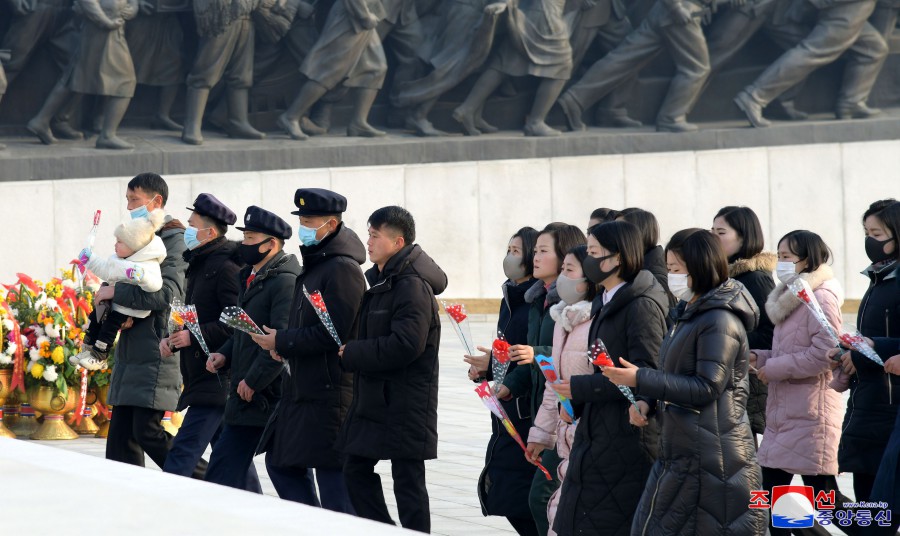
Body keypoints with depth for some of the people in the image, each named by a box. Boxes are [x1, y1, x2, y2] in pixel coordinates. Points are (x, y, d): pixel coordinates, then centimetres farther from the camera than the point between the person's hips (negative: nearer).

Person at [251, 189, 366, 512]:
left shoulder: (343, 269, -14)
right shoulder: (314, 264, 17)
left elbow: (331, 333, -21)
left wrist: (282, 342, -13)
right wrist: (283, 343, 4)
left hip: (330, 393, -11)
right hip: (302, 389, 11)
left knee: (332, 474, -7)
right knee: (281, 463, 14)